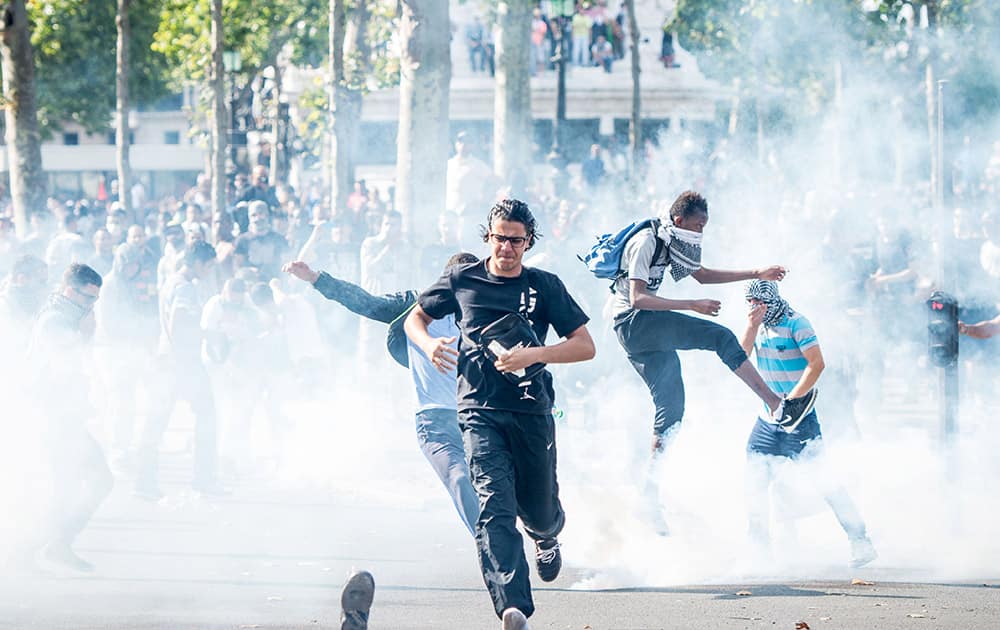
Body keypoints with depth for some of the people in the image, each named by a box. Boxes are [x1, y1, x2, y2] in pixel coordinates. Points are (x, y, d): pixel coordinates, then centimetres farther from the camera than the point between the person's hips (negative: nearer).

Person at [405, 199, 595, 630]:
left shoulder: (545, 286, 6)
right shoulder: (462, 281, 8)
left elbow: (585, 346, 2)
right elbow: (414, 318, 21)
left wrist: (532, 355, -14)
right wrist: (428, 344, -3)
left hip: (533, 412, 1)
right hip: (481, 412, -1)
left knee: (538, 511, 12)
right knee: (495, 506, -19)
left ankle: (548, 537, 52)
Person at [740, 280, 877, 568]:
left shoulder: (796, 323, -12)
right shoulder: (757, 325, 9)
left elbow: (817, 364, -19)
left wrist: (791, 400, -22)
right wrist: (752, 325, -13)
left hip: (799, 414, -7)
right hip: (769, 417, 7)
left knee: (824, 479, -9)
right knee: (754, 480, 4)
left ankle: (861, 542, -3)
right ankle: (758, 548, 14)